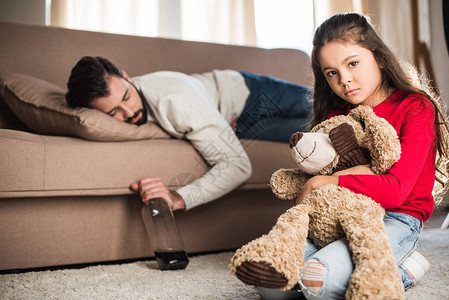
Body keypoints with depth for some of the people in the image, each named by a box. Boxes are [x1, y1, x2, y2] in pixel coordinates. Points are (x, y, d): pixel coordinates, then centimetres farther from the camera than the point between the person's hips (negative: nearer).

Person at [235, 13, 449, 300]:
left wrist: (321, 183, -15)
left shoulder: (414, 107, -7)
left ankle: (403, 269, -6)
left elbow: (395, 190, -18)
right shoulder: (336, 114, 11)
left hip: (397, 219, -5)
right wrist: (351, 171, -17)